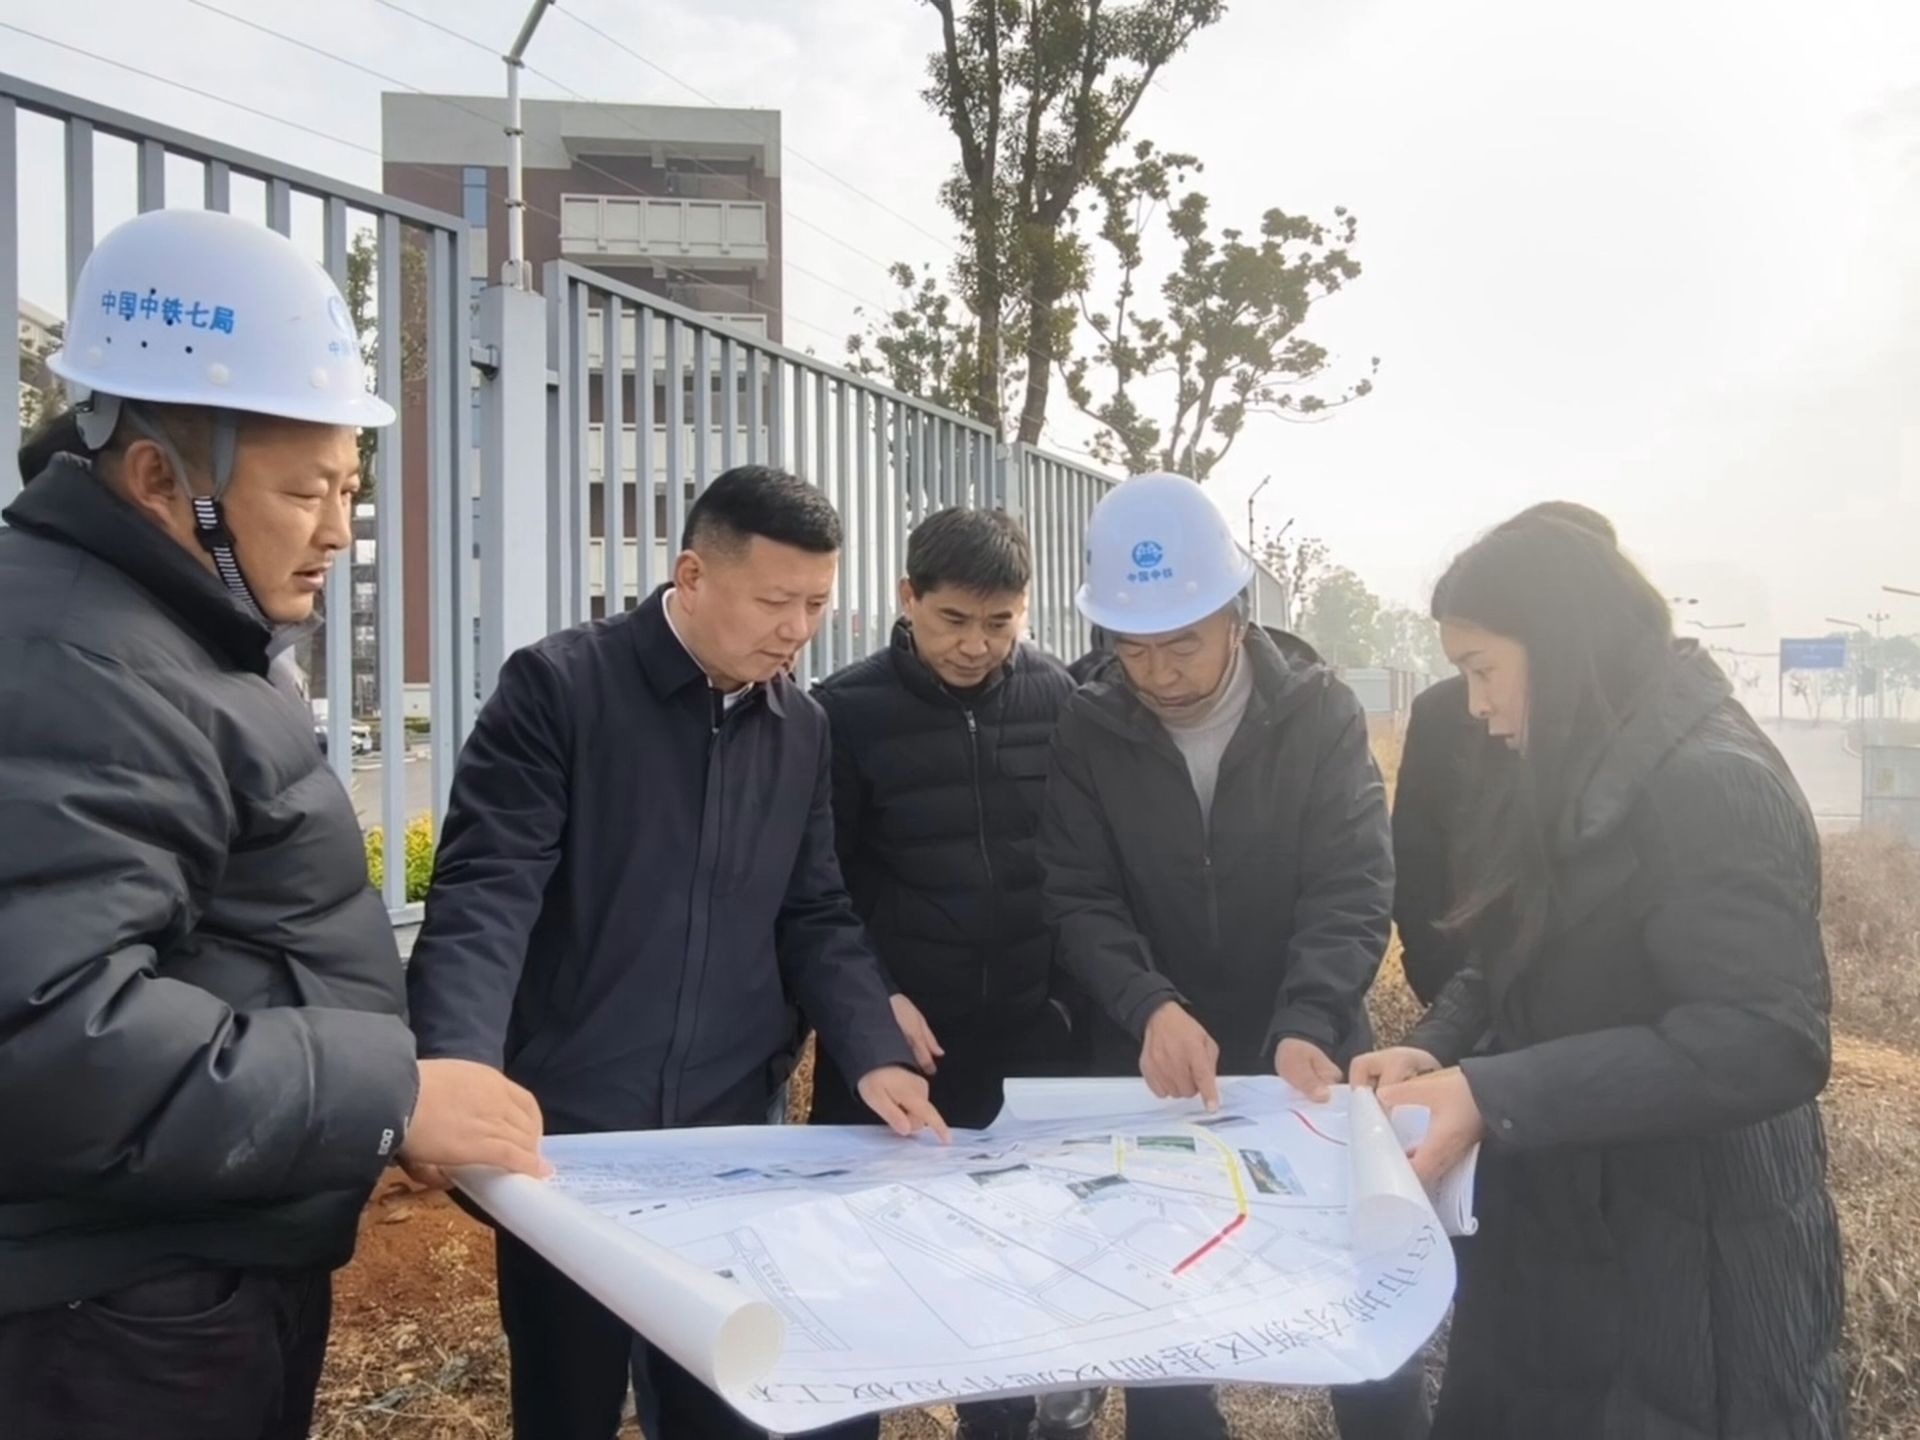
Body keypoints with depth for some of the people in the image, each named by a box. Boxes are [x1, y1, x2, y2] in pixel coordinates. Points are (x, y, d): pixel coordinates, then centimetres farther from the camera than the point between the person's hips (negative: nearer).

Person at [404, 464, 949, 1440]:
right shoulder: (557, 687, -9)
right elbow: (484, 894, -16)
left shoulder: (802, 729, 7)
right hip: (565, 1128, -4)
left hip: (727, 1135, 4)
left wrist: (876, 1056, -6)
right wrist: (460, 1075, -30)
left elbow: (814, 917, 9)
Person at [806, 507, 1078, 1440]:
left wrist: (1080, 994, 0)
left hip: (1027, 1040, 2)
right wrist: (871, 999, -14)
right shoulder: (847, 711, -7)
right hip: (891, 1043, -2)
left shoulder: (1056, 699, 0)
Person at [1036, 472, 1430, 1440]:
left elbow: (1353, 890, -13)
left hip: (1303, 1055, 0)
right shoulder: (1088, 730, -5)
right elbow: (1079, 899, -8)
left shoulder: (1319, 712, -7)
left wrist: (1307, 1024, -29)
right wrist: (1150, 1008, -26)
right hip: (1152, 1062, 1)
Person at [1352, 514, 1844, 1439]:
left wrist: (1495, 1097, -33)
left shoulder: (1708, 784, -22)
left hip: (1688, 1263, -8)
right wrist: (1435, 1048, -6)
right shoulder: (1574, 779, 8)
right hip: (1560, 1226, 9)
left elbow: (1769, 1042, -29)